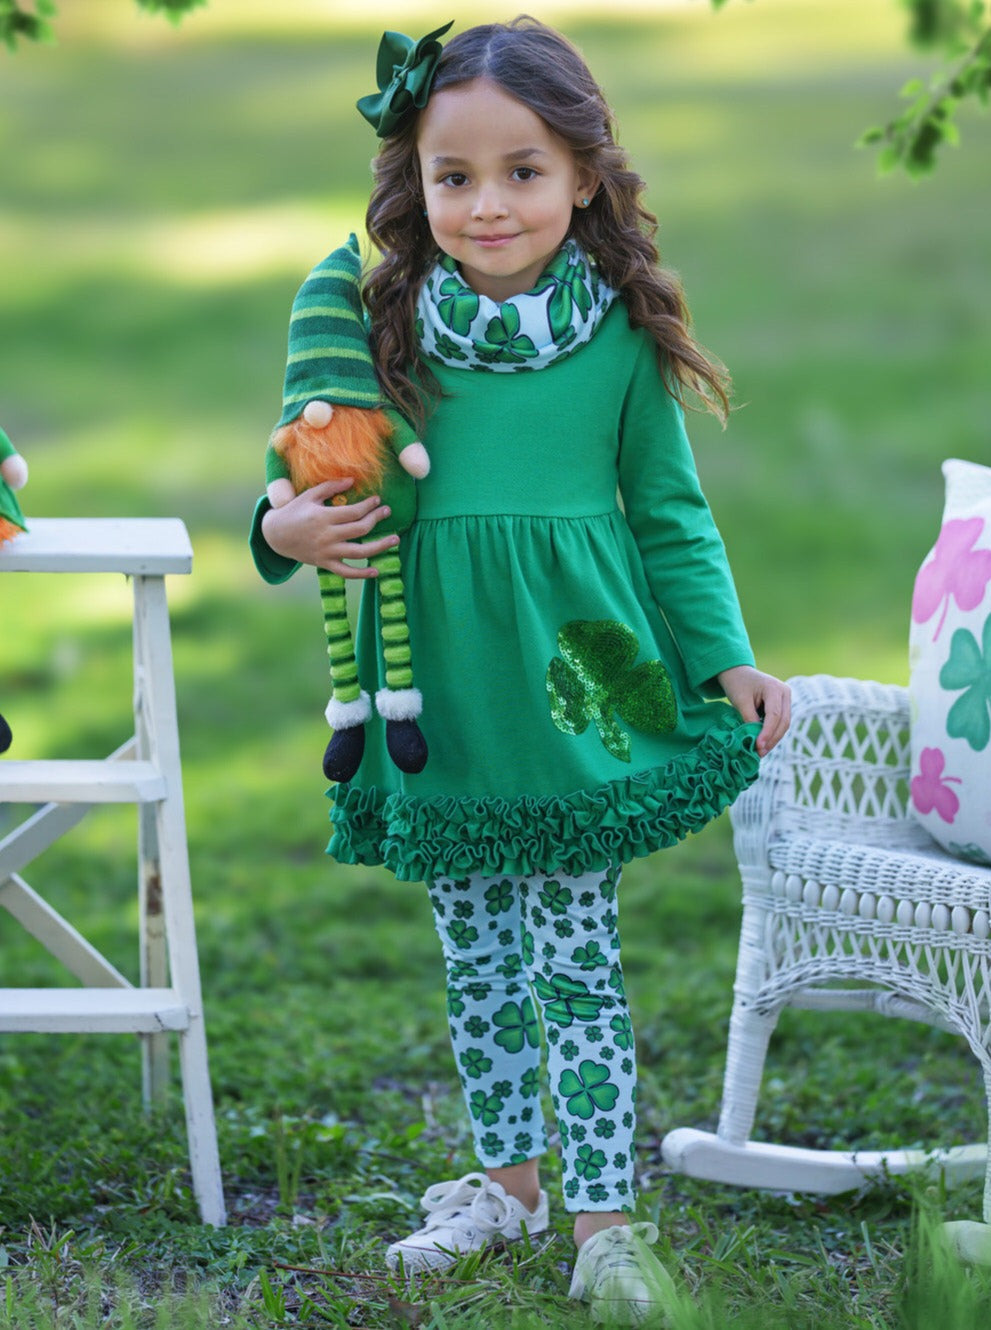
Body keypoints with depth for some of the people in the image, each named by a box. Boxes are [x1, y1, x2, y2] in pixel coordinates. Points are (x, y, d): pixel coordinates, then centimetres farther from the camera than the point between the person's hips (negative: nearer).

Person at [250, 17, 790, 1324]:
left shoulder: (619, 338, -7)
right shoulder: (387, 328, -4)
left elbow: (674, 518, 3)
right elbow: (329, 483, 8)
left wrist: (729, 660, -2)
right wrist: (287, 528, -14)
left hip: (576, 697, -2)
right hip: (442, 700, 3)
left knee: (575, 964, 2)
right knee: (476, 961, 15)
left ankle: (604, 1216, 11)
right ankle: (508, 1177, 31)